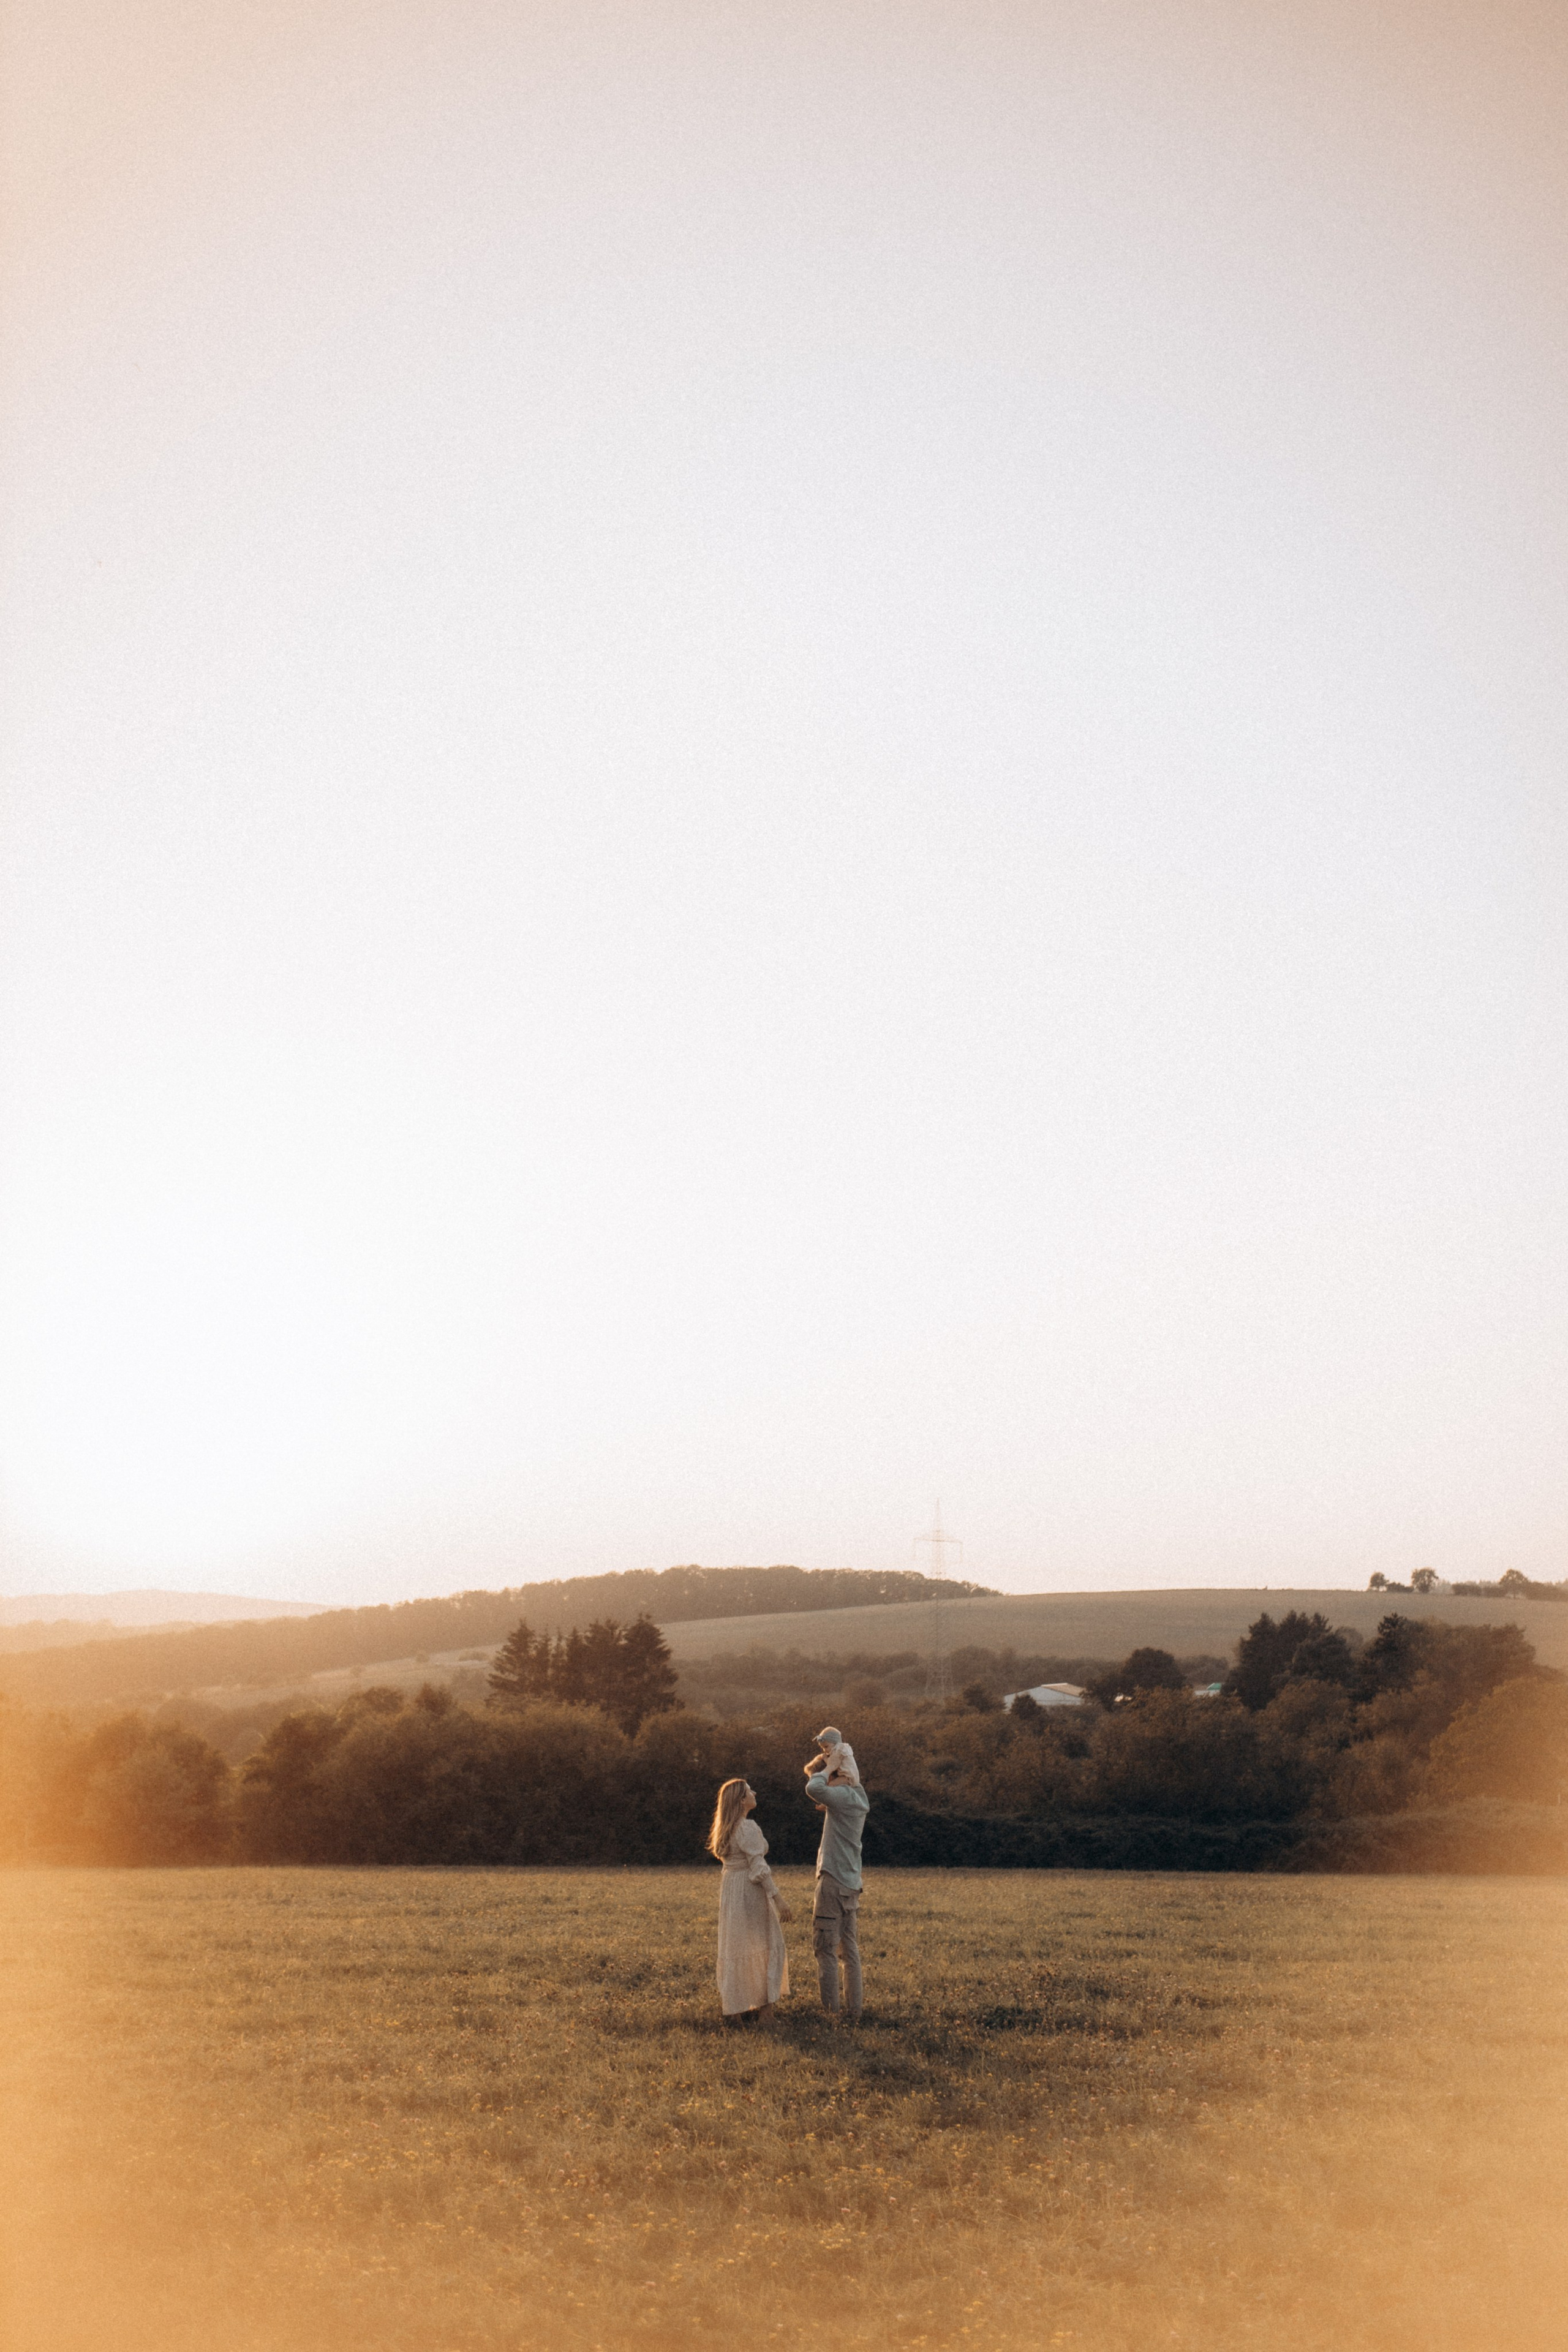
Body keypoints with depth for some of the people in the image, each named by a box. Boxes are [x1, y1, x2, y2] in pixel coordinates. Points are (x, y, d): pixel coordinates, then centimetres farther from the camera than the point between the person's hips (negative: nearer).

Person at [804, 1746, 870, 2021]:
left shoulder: (844, 1795, -12)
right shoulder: (858, 1801, 14)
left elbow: (814, 1790, -30)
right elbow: (819, 1793, 29)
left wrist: (821, 1771, -12)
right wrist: (814, 1771, 12)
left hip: (833, 1882, -9)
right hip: (851, 1885, 9)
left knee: (825, 1950, -5)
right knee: (849, 1950, 11)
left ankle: (831, 2012, -6)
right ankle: (853, 2011, 14)